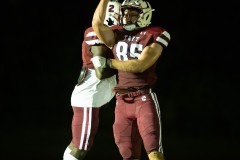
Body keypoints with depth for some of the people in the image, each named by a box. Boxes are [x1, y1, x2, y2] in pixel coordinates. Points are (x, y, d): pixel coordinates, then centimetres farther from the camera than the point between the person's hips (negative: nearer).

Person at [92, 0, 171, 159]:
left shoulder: (155, 36, -4)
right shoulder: (117, 34, 11)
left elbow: (140, 65, -14)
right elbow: (97, 24, -7)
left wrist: (108, 63, -8)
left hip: (144, 98, -5)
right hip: (122, 100, 5)